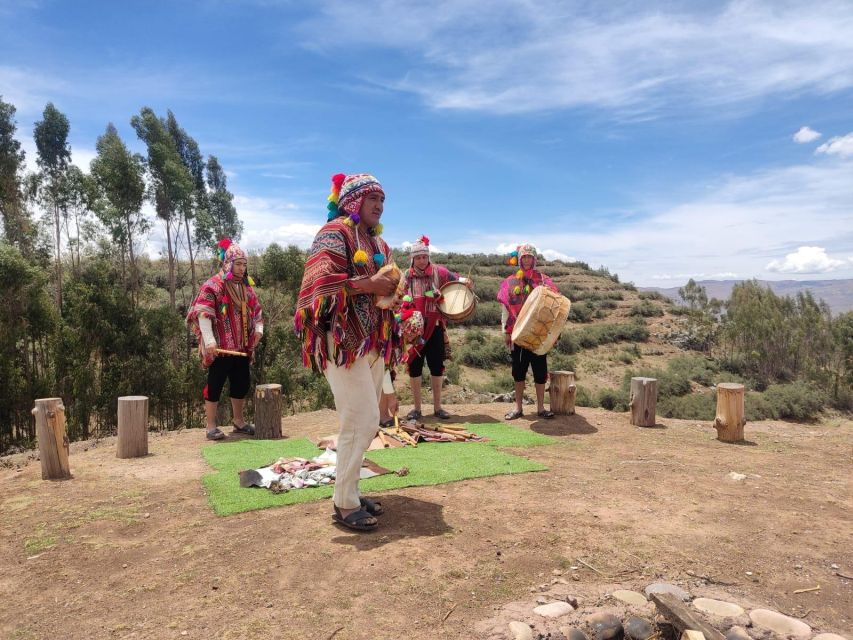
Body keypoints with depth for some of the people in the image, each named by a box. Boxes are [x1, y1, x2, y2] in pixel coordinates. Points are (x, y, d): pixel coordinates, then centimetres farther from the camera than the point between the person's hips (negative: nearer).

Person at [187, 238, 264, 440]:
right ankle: (211, 426, 9)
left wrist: (258, 329, 2)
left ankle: (239, 422, 26)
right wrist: (209, 340, -24)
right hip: (220, 347, -7)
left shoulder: (246, 287, 14)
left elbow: (256, 311, 21)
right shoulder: (213, 286, -8)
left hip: (242, 346, 7)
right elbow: (203, 314, -15)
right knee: (215, 384, 0)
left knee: (241, 383, 12)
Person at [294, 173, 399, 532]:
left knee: (363, 421, 12)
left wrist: (393, 288, 7)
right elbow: (319, 280, -21)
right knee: (362, 421, -11)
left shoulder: (378, 242, 21)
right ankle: (344, 504, 2)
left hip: (373, 341, 9)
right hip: (343, 340, -9)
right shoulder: (335, 232, -6)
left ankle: (348, 493, 23)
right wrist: (369, 284, -19)